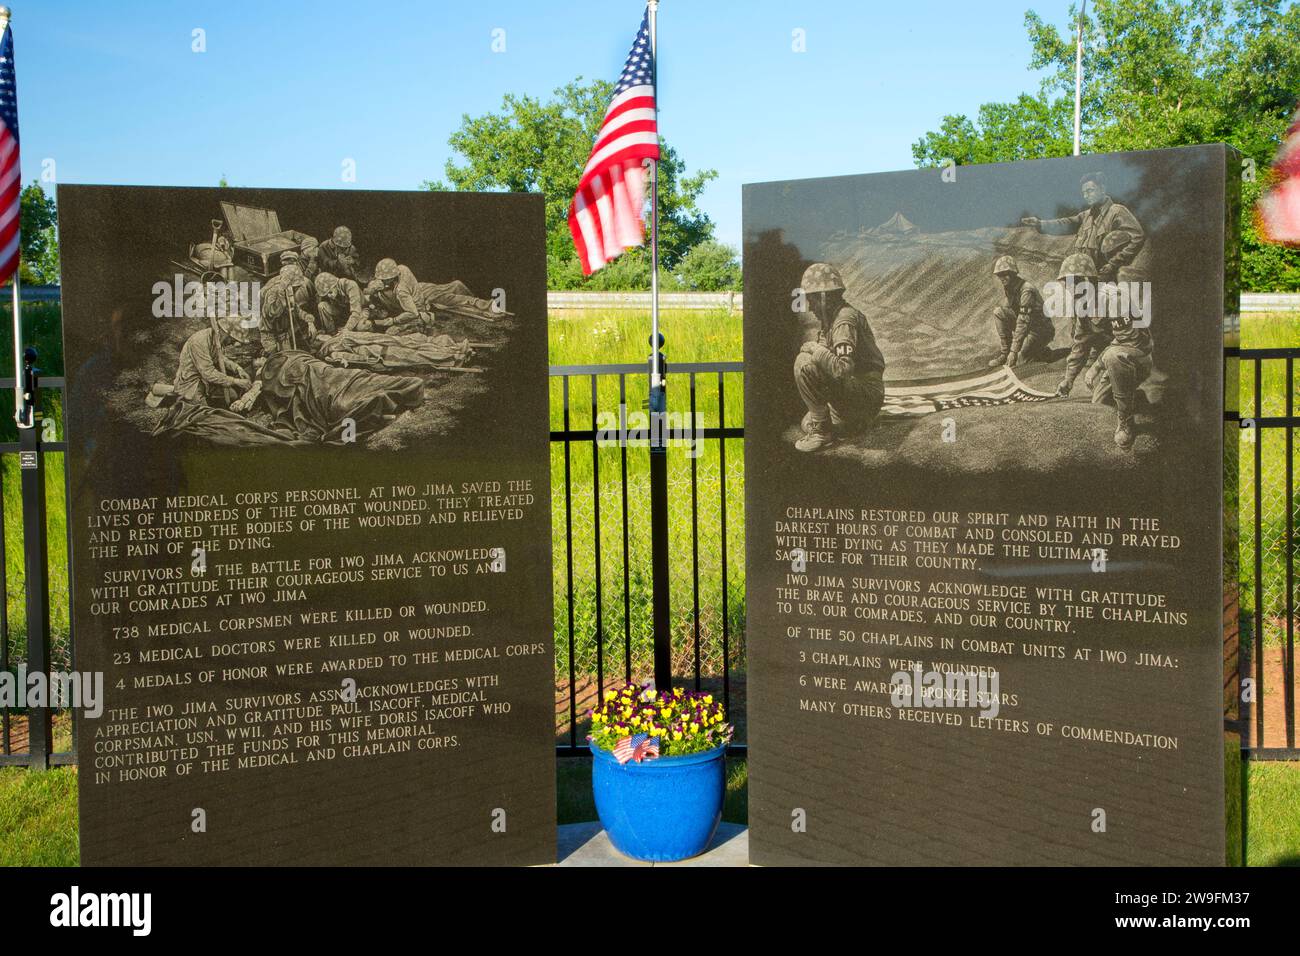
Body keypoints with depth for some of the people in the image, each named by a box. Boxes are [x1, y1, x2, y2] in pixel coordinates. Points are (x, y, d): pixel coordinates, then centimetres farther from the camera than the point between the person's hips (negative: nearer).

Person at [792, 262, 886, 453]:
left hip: (866, 392, -10)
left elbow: (842, 369, -30)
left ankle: (821, 430, -18)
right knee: (807, 423, 22)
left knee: (804, 363, -24)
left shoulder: (845, 320, -19)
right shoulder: (828, 318, 13)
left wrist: (814, 348, -20)